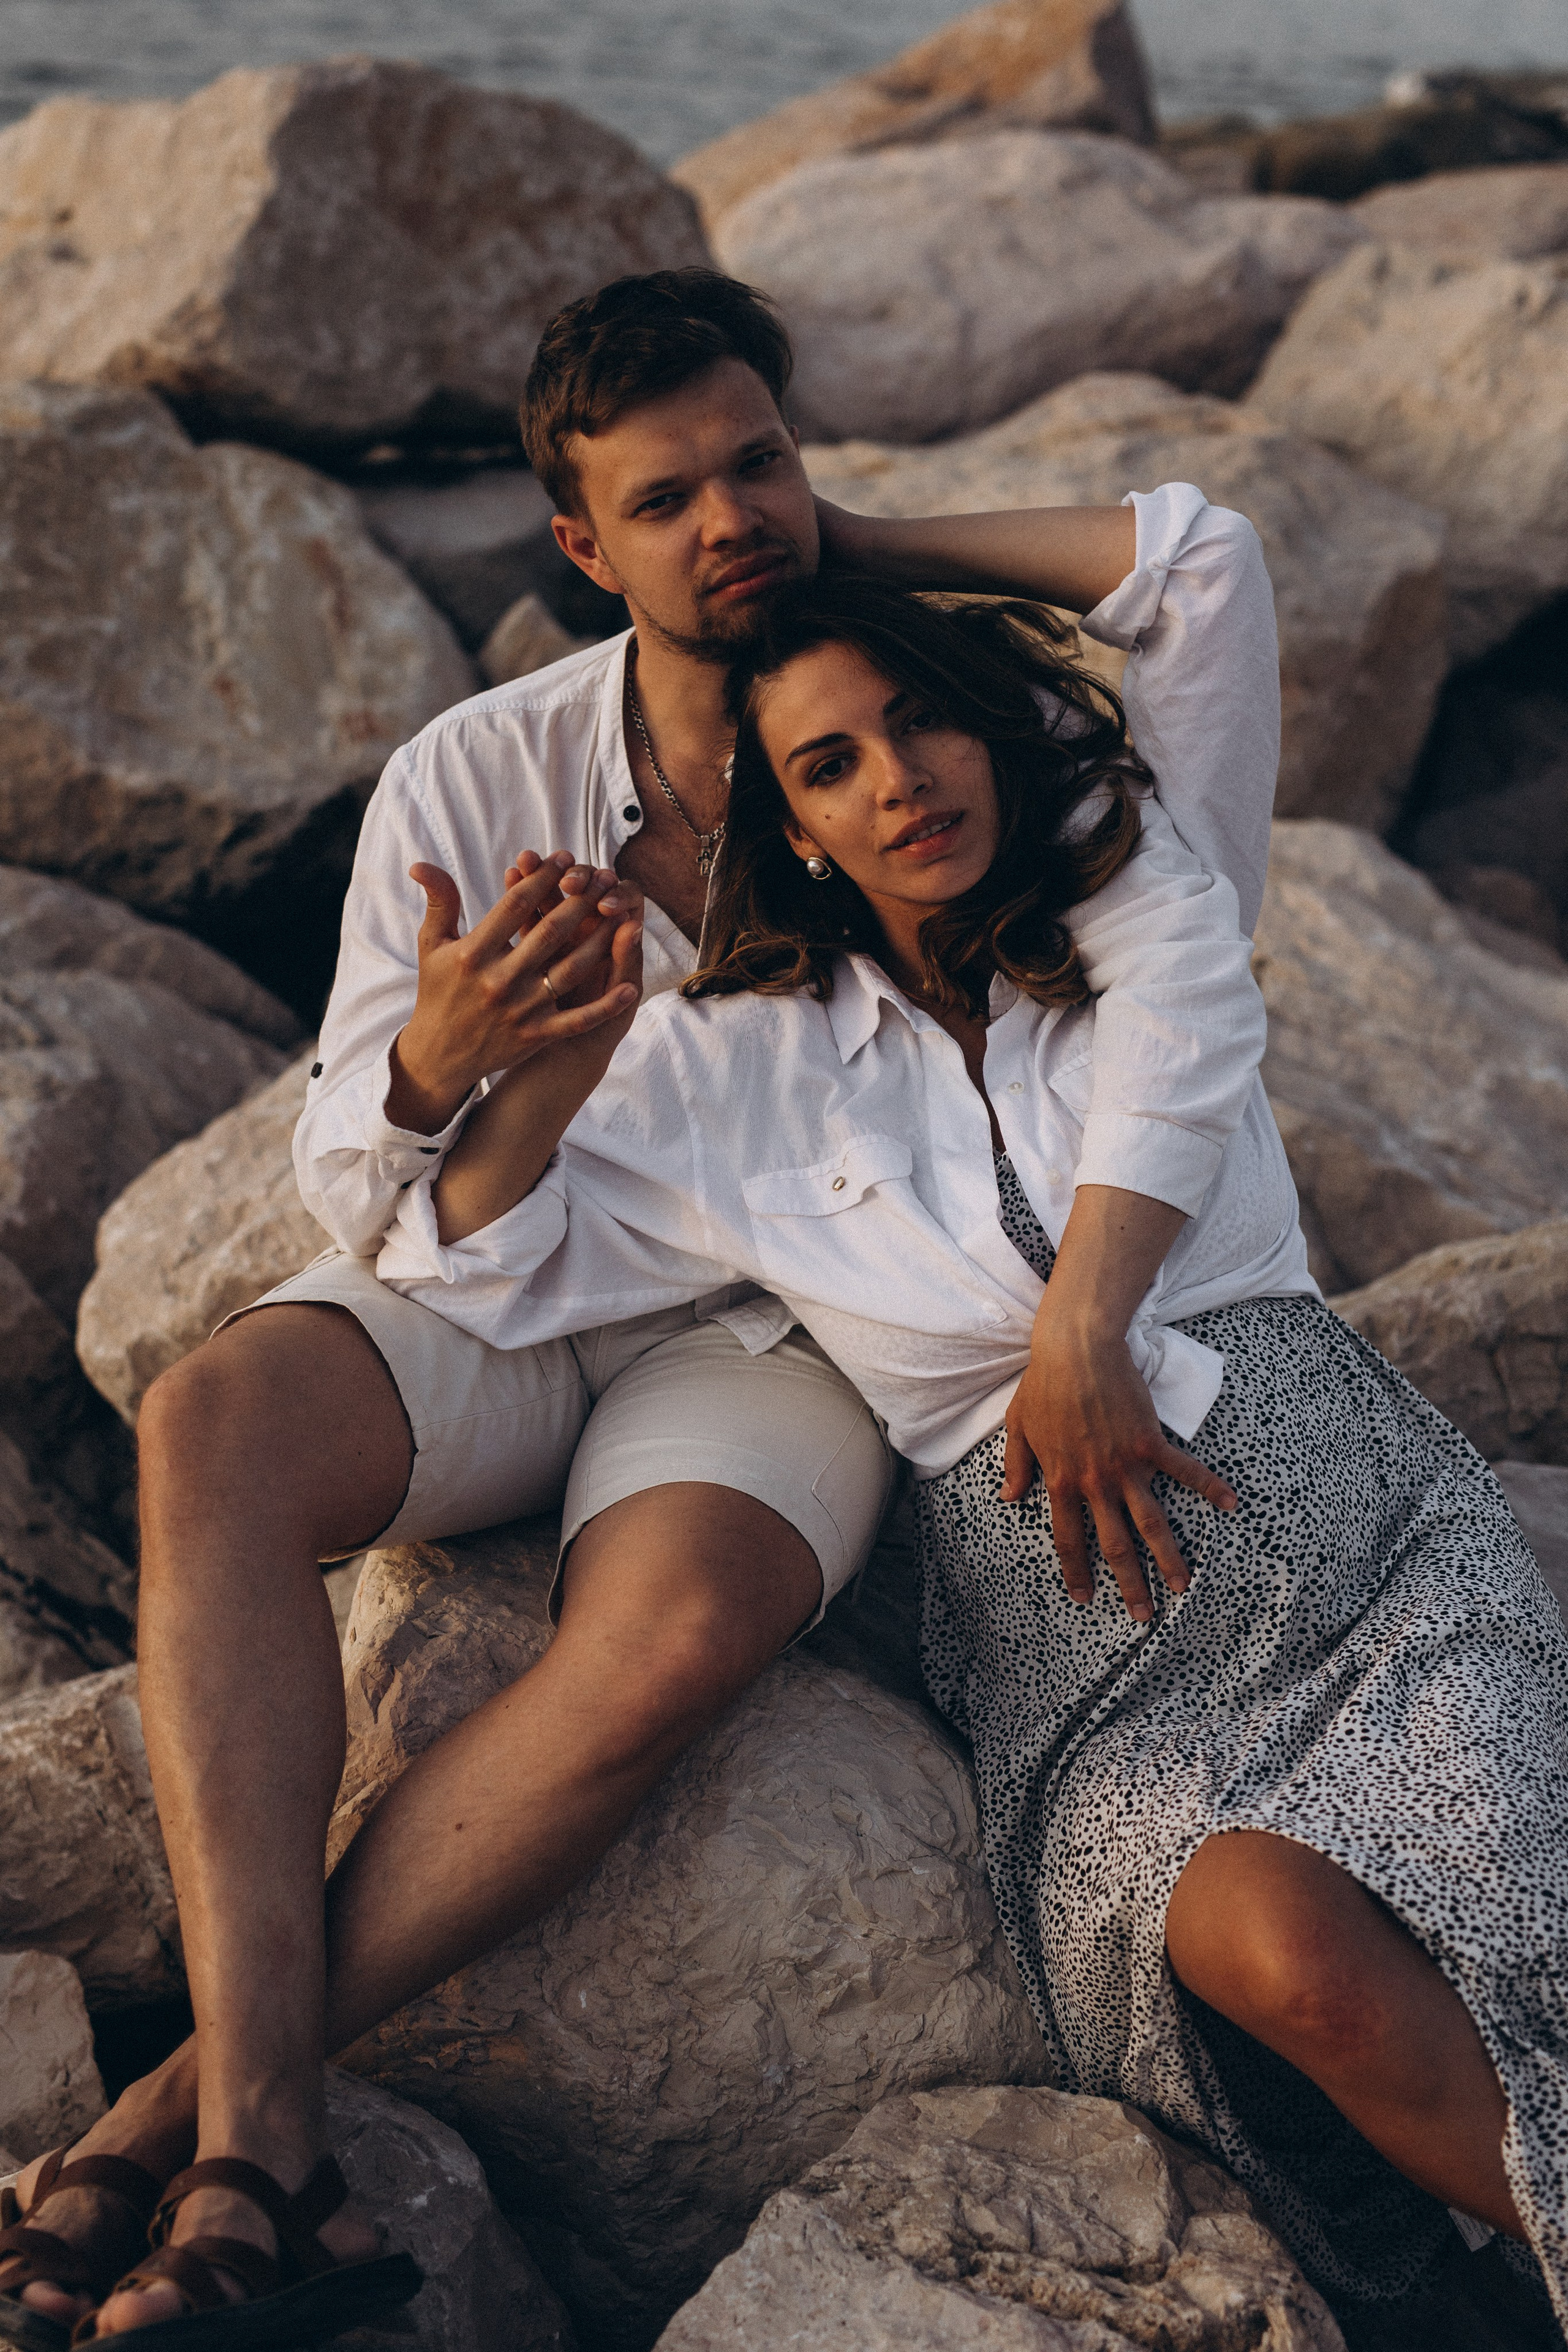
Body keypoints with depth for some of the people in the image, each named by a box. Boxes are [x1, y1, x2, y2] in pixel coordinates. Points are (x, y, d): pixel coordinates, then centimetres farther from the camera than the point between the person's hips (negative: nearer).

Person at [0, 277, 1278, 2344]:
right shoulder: (470, 782, -8)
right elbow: (359, 1201, -8)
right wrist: (439, 1064, -32)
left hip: (781, 1320, -1)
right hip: (509, 1276, 1)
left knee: (683, 1629, -37)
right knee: (216, 1431, -32)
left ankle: (181, 2105, -28)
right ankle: (262, 2131, -37)